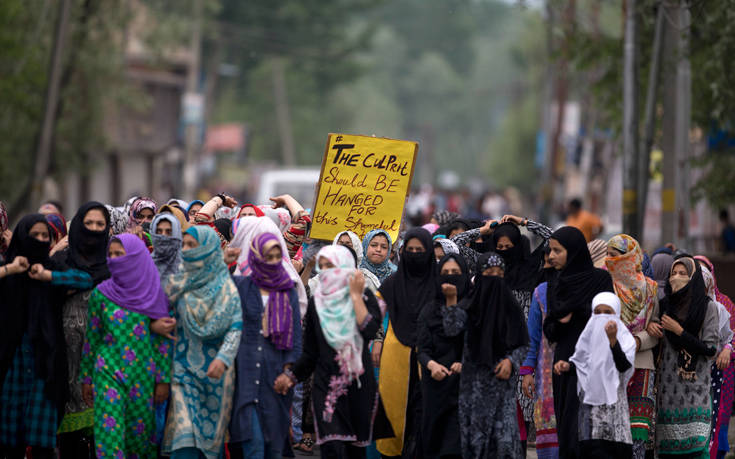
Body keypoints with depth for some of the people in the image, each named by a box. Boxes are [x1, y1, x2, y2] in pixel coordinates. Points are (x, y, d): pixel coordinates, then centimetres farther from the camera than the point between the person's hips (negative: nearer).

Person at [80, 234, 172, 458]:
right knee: (110, 431, -10)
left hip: (142, 373, 0)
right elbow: (91, 337, 9)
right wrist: (86, 378, 8)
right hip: (108, 371, 0)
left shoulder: (154, 294, 2)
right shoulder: (101, 294, 3)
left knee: (141, 431, 4)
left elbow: (163, 339, 4)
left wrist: (163, 379, 1)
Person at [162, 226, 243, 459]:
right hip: (184, 368, 1)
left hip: (214, 370, -1)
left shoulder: (225, 287, -1)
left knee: (210, 431, 4)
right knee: (183, 435, -10)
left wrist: (223, 358, -21)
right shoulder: (178, 282, 8)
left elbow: (236, 327, -8)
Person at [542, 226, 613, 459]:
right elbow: (549, 332, 12)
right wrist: (560, 323, -9)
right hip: (564, 363, 6)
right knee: (565, 431, 3)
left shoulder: (600, 279, -3)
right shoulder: (555, 284, 13)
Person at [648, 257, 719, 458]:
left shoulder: (708, 307, -1)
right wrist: (650, 325, 2)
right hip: (668, 380, 3)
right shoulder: (664, 304, 10)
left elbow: (710, 349, -6)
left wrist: (679, 331, -11)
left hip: (696, 384, -3)